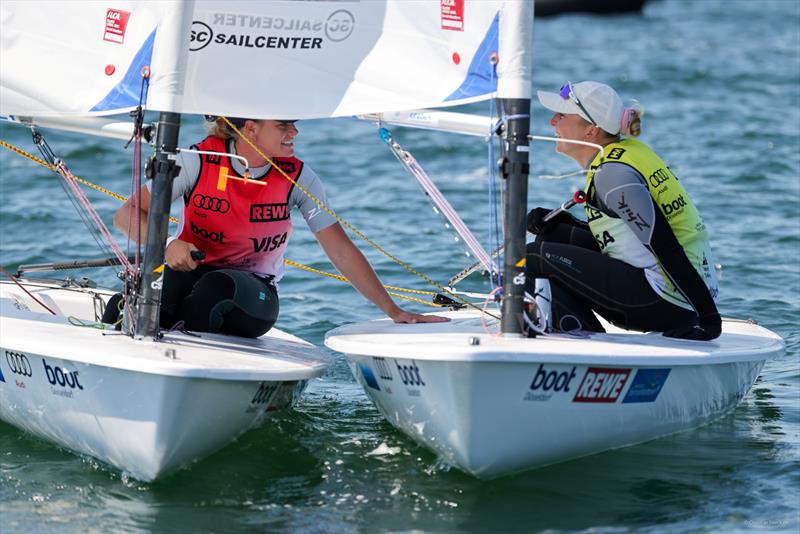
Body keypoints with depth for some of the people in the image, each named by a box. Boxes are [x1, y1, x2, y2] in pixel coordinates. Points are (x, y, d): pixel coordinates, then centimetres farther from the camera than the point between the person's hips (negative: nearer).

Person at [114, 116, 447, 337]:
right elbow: (127, 215, -9)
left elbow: (341, 250, -1)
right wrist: (166, 245, -30)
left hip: (253, 295, 1)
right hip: (189, 273, 0)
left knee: (217, 285, -38)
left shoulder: (296, 178, -5)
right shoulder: (198, 161, -9)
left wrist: (394, 311, -4)